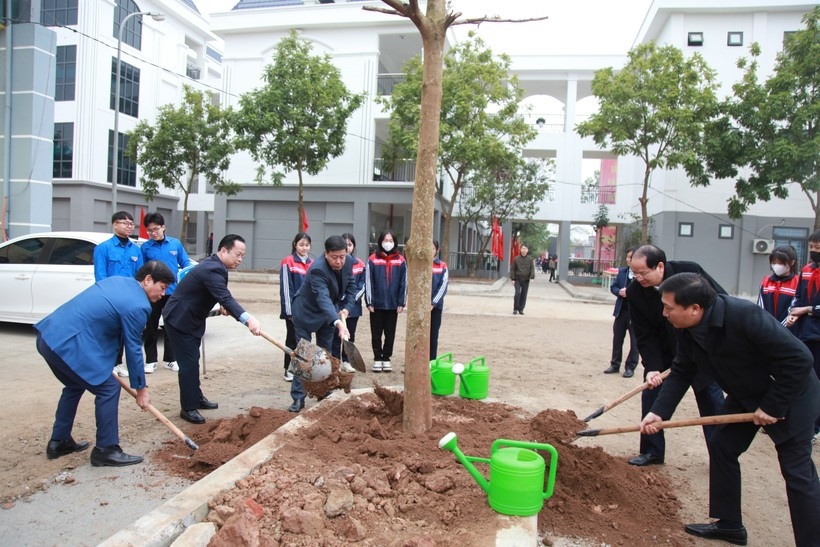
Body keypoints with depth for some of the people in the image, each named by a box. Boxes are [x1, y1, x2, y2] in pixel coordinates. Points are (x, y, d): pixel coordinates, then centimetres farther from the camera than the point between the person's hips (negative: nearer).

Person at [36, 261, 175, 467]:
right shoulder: (138, 306, -13)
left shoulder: (118, 280, 13)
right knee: (109, 389, -1)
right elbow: (133, 350, -8)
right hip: (68, 345, -10)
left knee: (75, 386, 27)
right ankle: (105, 450, 8)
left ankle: (59, 442, 38)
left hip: (48, 335, 10)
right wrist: (141, 389, 4)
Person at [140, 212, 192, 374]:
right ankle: (151, 360, 19)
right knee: (151, 327, 8)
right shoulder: (145, 247, -1)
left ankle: (170, 359, 22)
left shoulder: (176, 243, 2)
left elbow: (185, 262, 8)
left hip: (172, 291, 1)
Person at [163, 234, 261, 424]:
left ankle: (197, 398, 34)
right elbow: (226, 298, -44)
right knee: (189, 363, -7)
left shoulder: (214, 265, 3)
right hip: (179, 320, -11)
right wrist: (248, 319, -57)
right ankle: (188, 408, 4)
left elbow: (221, 295, 21)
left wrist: (223, 306, 2)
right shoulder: (212, 270, -29)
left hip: (191, 319, 11)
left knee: (193, 360, 20)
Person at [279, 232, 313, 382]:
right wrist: (289, 310, -14)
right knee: (292, 339, 3)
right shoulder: (288, 262, -8)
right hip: (294, 309, -5)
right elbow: (286, 288, -11)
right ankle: (289, 370, 13)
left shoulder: (312, 264, 8)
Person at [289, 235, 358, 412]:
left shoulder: (349, 261, -15)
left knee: (325, 354, 14)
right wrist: (339, 323, -62)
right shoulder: (317, 269, -36)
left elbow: (351, 286, 1)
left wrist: (346, 309, -13)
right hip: (307, 312, -6)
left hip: (329, 312, 6)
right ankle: (298, 398, 3)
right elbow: (323, 298, -49)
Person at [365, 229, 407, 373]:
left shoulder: (400, 260, 3)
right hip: (377, 304, -1)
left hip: (393, 304, 1)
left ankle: (386, 358, 21)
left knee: (390, 334, 9)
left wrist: (401, 302, -1)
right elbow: (368, 281, -3)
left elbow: (404, 282, 4)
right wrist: (369, 302, -6)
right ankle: (377, 359, 19)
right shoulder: (373, 259, -2)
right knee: (376, 333, 8)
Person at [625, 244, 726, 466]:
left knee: (711, 400, 5)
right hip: (662, 352, 2)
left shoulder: (690, 271, -23)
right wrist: (652, 367, -26)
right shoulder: (634, 292, -18)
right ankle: (652, 451, 14)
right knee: (650, 395, -1)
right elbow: (644, 335, -15)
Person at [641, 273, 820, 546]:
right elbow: (681, 373, -4)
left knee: (797, 470, -5)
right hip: (746, 395, 8)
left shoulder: (745, 315, -36)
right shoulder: (689, 331, -12)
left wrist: (773, 406, -25)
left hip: (789, 394, -7)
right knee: (721, 447, 8)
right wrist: (659, 412, -14)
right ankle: (729, 524, 23)